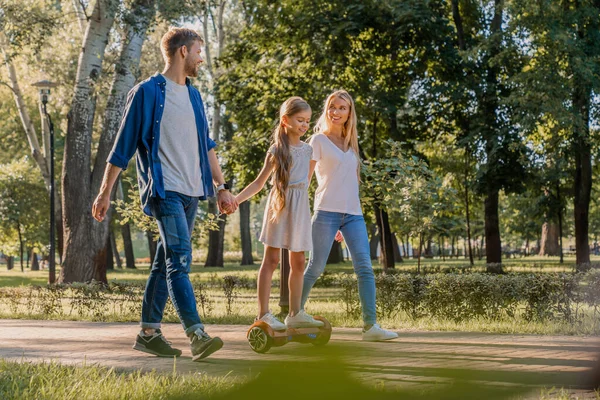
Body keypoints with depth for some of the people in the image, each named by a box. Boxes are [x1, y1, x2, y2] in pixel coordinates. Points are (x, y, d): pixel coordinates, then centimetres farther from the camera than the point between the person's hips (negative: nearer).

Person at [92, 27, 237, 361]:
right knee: (180, 258, -17)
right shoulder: (148, 92, -4)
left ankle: (149, 333, 16)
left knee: (167, 261, 9)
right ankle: (197, 335, -24)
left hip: (191, 193, 8)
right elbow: (123, 147, -2)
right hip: (164, 190, -7)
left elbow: (207, 146, 23)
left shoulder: (193, 95, 18)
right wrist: (105, 193, -1)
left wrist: (222, 187, 17)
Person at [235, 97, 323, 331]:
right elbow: (259, 182, -2)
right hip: (280, 204, -5)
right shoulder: (277, 150, -3)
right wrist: (236, 199, -12)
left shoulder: (307, 149, 10)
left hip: (300, 206, 5)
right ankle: (263, 314, -4)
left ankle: (295, 314, 15)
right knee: (271, 259, -5)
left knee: (298, 262, 7)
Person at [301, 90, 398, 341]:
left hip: (352, 213, 5)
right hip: (327, 211, -5)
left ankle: (370, 325, -8)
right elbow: (305, 178, -2)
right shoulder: (319, 140, 2)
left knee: (365, 267, -6)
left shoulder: (350, 143, 19)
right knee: (315, 268, -4)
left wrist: (344, 222, 15)